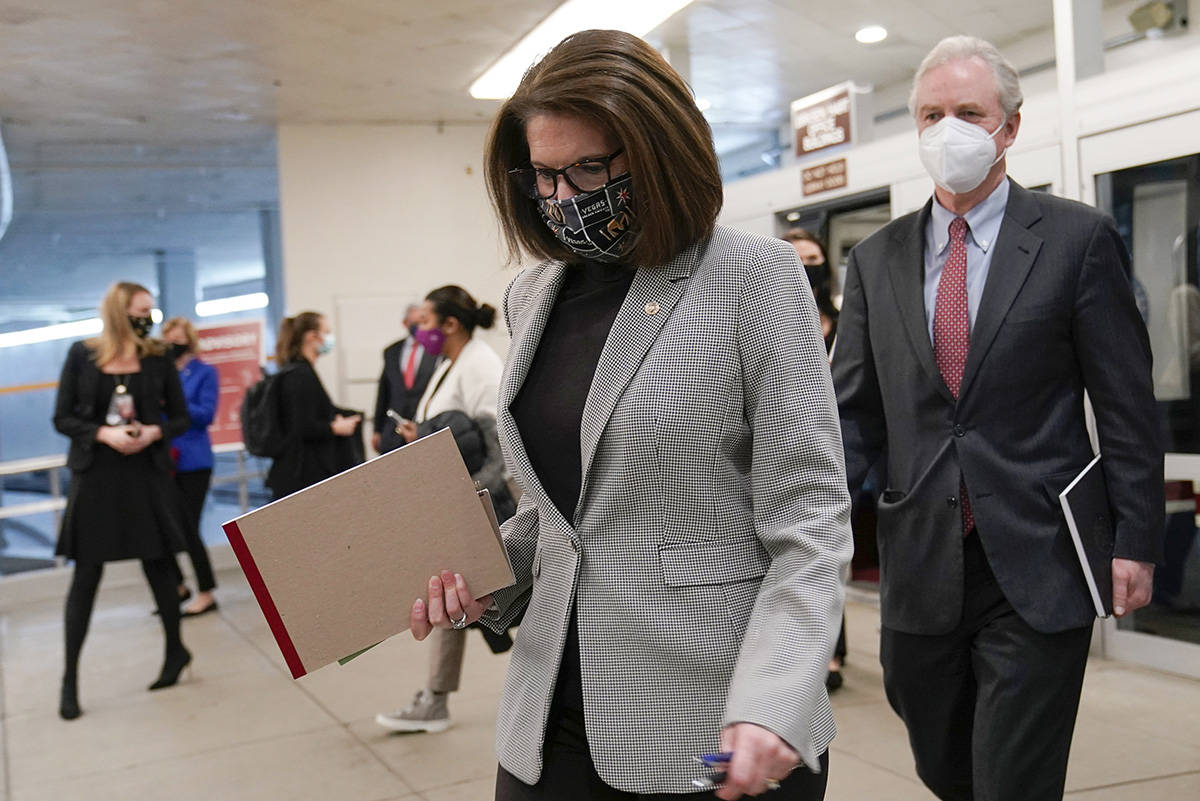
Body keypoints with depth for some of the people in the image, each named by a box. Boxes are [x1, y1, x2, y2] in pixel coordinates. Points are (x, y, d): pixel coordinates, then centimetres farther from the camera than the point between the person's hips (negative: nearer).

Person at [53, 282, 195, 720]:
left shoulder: (157, 360, 1)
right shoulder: (82, 355, -2)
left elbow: (181, 418, 7)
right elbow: (62, 419, -1)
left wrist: (154, 431, -13)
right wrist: (103, 434, -17)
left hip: (147, 475, 1)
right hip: (95, 477, -1)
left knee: (157, 566, 9)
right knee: (85, 577, 1)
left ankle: (175, 650, 29)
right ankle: (70, 678, 10)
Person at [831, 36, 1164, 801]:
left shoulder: (1077, 238, -3)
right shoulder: (877, 258, 6)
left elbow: (1128, 407, -2)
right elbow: (856, 414, 5)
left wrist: (1138, 542, -5)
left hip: (1037, 567, -3)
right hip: (920, 566, 4)